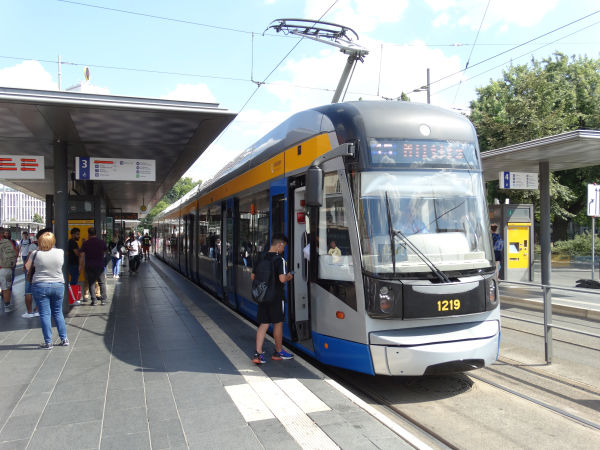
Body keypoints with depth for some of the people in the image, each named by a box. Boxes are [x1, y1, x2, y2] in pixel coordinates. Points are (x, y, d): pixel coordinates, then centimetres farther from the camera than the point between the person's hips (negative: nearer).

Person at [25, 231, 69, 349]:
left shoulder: (36, 254, -10)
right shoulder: (60, 252, -6)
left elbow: (27, 267, 4)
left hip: (40, 286, -2)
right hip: (58, 285, 2)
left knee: (45, 314, 4)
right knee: (58, 313, 15)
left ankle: (48, 342, 7)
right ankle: (64, 339, 17)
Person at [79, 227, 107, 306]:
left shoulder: (85, 243, -3)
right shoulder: (102, 242, 1)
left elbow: (81, 255, -5)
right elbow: (106, 250, 17)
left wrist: (81, 265, 0)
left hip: (89, 266, -1)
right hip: (100, 266, 1)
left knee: (91, 284, 5)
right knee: (102, 283, 8)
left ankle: (93, 300, 3)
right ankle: (103, 300, 6)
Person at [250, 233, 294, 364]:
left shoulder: (261, 258, 6)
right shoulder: (279, 259, -14)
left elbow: (253, 276, 11)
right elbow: (282, 279, -24)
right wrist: (289, 277, -3)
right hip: (275, 296, -5)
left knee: (263, 324, 8)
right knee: (278, 323, 11)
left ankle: (258, 353, -1)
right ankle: (278, 352, 25)